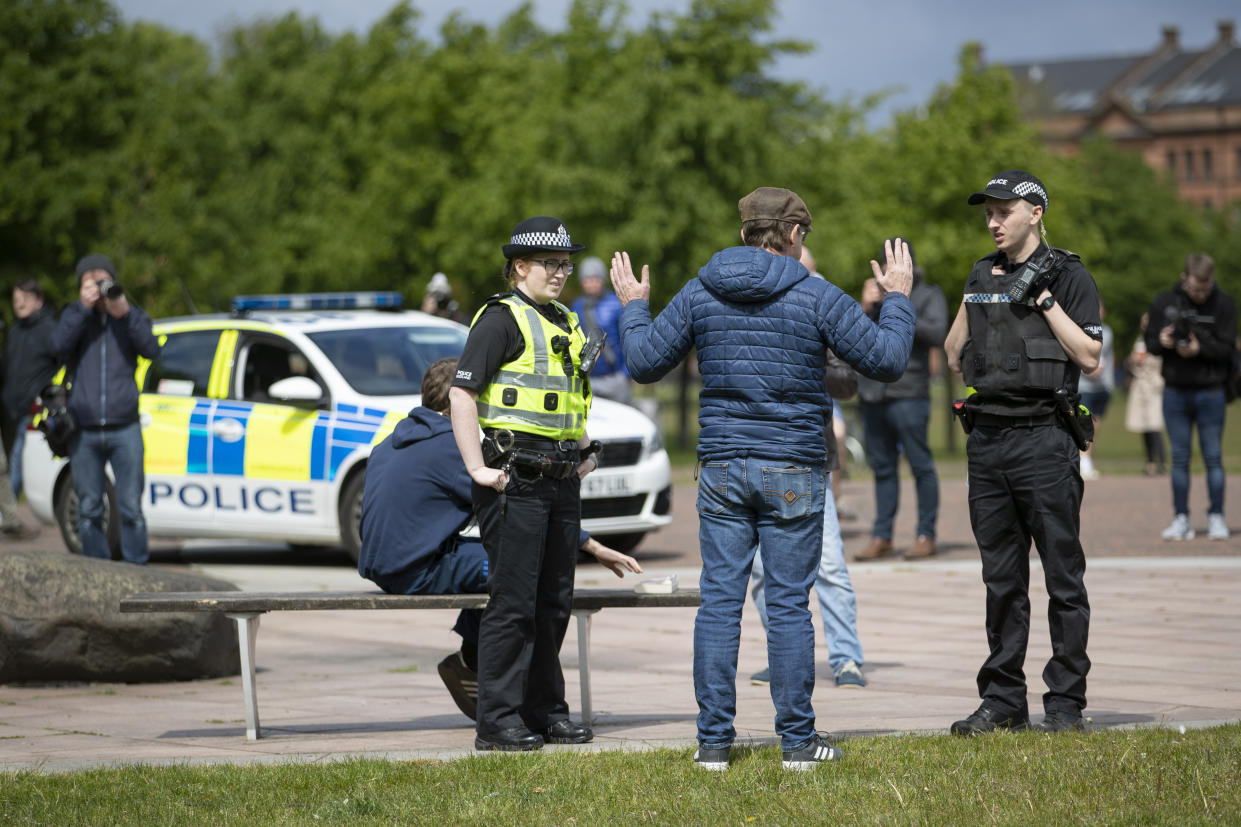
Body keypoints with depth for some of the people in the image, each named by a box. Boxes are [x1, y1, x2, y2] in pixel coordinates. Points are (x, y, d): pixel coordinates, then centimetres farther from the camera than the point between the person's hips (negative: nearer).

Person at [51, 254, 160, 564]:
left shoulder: (132, 315, 10)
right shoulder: (74, 315, 10)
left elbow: (151, 349, -8)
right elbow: (60, 345, -10)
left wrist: (125, 314, -17)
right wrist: (84, 308, -15)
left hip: (124, 430, -1)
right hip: (84, 431, 1)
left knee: (131, 508, -4)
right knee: (89, 510, 3)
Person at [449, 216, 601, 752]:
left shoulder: (565, 324, 18)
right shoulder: (502, 319, -8)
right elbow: (462, 394, -14)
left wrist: (583, 453, 23)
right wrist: (478, 469, -18)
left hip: (561, 481, 8)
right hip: (516, 481, -8)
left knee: (554, 602, 11)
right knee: (513, 602, -8)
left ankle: (546, 712, 19)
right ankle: (498, 722, -6)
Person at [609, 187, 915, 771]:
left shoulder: (699, 295, 3)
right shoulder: (816, 298, -6)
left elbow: (645, 362, 8)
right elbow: (886, 360, -3)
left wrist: (633, 307, 25)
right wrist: (898, 299, 14)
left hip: (722, 468, 2)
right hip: (793, 473, -2)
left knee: (719, 602, 4)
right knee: (789, 606, 2)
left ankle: (714, 740, 4)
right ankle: (797, 741, 5)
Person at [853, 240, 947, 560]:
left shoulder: (929, 295, 4)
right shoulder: (879, 292, 17)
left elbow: (937, 333, -12)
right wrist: (866, 308, -5)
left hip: (908, 393, -5)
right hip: (872, 391, 5)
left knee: (920, 464, -5)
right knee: (882, 467, 7)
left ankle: (926, 536, 0)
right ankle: (882, 537, 10)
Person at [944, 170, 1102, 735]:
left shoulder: (1067, 275, -2)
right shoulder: (983, 275, 15)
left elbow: (1090, 356, -8)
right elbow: (954, 357, 18)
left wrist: (1045, 299, -12)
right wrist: (971, 299, 6)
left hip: (1044, 440, -5)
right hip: (986, 441, 6)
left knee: (1063, 578, -2)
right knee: (1002, 581, 9)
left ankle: (1065, 702, 3)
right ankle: (1003, 701, 14)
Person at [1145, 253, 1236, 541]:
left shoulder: (1224, 304, -2)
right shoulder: (1163, 303, 2)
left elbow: (1226, 347, -7)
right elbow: (1149, 343, 5)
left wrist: (1200, 349, -24)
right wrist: (1163, 342, -18)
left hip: (1211, 392, -2)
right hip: (1175, 391, 2)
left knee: (1213, 457, 0)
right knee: (1179, 458, 4)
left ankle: (1216, 517, 8)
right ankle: (1181, 519, 9)